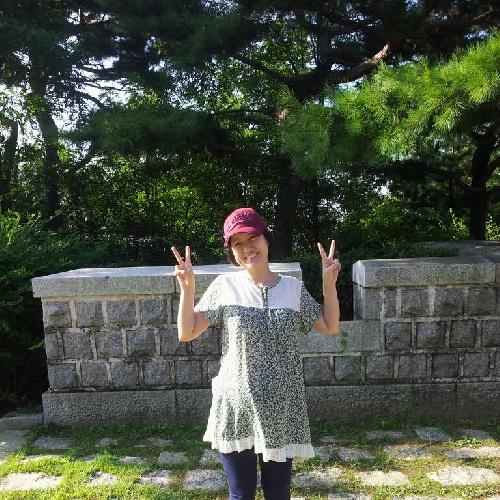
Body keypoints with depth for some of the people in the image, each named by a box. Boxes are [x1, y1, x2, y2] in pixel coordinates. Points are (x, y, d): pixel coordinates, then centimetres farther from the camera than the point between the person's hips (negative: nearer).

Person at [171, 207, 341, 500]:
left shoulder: (293, 287, 0)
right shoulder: (224, 286, -4)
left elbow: (331, 327, 7)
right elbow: (187, 333, -4)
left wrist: (329, 285, -4)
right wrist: (188, 289, -16)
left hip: (281, 410, 1)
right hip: (235, 407, -1)